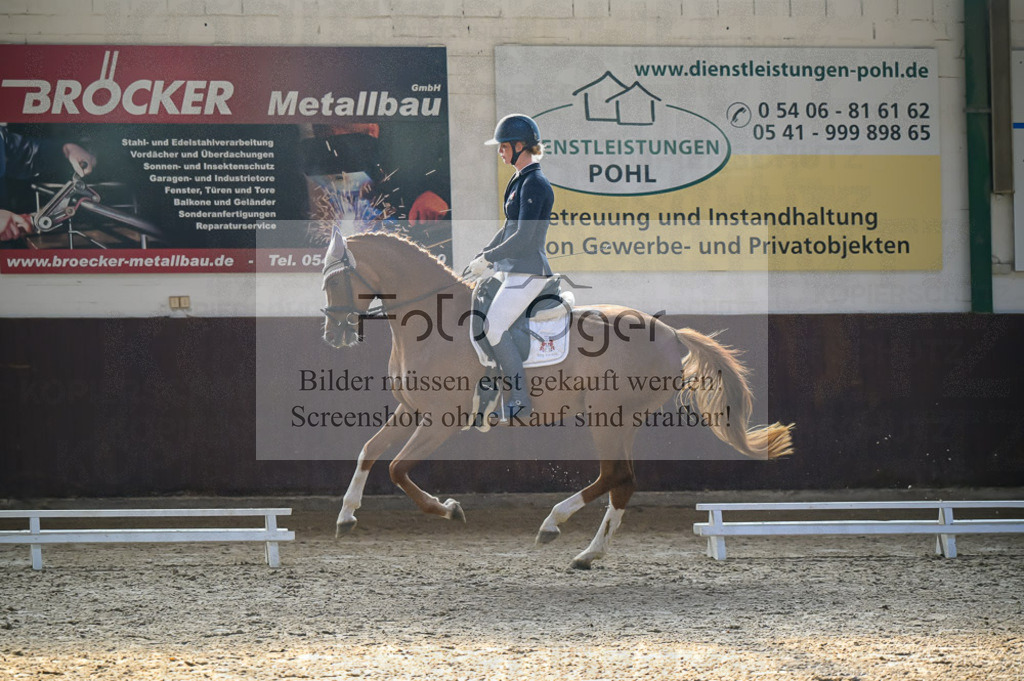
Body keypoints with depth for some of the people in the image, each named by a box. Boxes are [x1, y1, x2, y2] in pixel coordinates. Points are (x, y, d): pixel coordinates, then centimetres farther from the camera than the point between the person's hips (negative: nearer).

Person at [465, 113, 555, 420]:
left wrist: (487, 259, -14)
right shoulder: (520, 181, 15)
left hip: (528, 271, -10)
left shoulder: (535, 184, -15)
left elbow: (523, 237, -21)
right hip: (509, 271, 10)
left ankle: (521, 401, -16)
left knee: (494, 327, -20)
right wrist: (481, 259, 15)